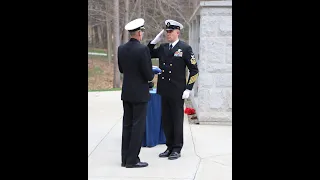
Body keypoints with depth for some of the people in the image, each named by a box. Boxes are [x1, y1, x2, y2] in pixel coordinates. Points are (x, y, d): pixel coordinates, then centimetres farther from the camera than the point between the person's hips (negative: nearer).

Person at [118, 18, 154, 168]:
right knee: (138, 126, 1)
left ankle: (125, 158, 18)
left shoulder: (121, 48, 3)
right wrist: (152, 75, 6)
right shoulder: (143, 49, -17)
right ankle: (132, 160, 5)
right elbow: (148, 75, -16)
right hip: (140, 93, -7)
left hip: (126, 93, 7)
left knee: (127, 125, 12)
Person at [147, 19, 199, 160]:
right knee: (166, 120, 11)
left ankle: (177, 149, 16)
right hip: (164, 91, 5)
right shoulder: (163, 48, 9)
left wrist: (188, 89, -10)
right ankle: (170, 147, 24)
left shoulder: (185, 48, -6)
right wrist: (155, 41, 3)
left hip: (177, 92, -5)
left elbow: (194, 70, -6)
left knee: (177, 120, 5)